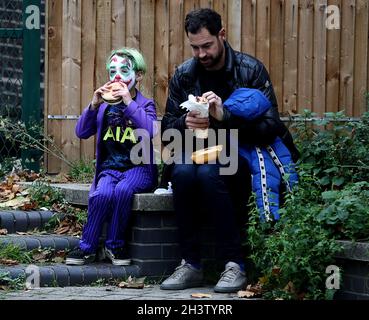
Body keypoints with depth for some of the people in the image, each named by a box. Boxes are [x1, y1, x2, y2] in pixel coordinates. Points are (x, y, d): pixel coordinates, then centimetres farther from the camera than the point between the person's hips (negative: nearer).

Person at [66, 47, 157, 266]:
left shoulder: (146, 105, 4)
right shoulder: (104, 106, 13)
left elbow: (150, 131, -17)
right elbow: (82, 132, 3)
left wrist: (129, 102, -21)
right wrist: (94, 105, -10)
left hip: (139, 168, -2)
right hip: (110, 168, 2)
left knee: (122, 190, -35)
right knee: (102, 194, -31)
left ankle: (115, 246, -17)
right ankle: (87, 248, -18)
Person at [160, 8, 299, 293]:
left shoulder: (251, 70, -5)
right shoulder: (183, 75, 6)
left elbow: (270, 127, -14)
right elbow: (167, 130, 8)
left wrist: (225, 116, -28)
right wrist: (185, 124, -17)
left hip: (239, 155, -3)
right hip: (198, 151, 3)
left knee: (209, 172, -35)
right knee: (182, 172, -32)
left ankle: (235, 266, -29)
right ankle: (191, 265, -23)